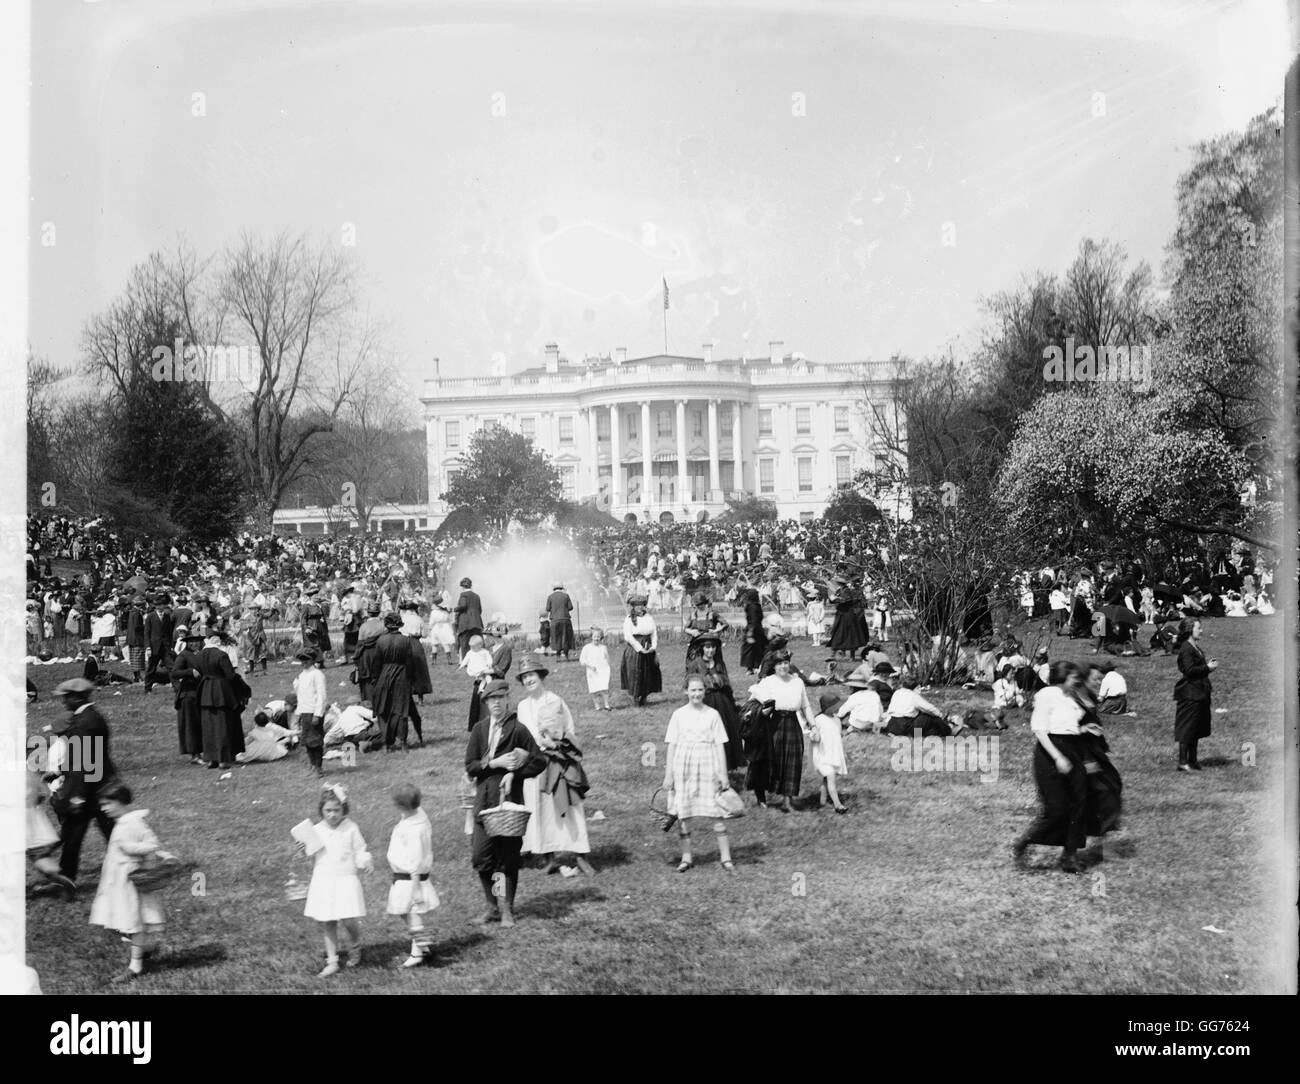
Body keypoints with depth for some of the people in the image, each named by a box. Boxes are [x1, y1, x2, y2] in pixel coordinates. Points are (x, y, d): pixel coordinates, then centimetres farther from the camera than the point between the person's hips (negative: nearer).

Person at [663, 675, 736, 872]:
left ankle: (726, 858, 5)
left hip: (707, 766, -1)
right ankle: (686, 857, 18)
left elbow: (719, 745, 4)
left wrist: (723, 773, 0)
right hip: (683, 766, 1)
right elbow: (671, 745, 5)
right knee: (683, 814, 5)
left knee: (717, 813, -2)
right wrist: (668, 774, 2)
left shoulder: (712, 715, 2)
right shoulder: (678, 715, 3)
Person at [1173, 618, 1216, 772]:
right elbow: (1189, 670, -23)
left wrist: (1208, 665, 9)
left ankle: (1192, 760, 21)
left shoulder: (1195, 647, 16)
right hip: (1189, 694, -10)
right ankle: (1183, 762, -3)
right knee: (1187, 728, -6)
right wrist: (1207, 668, -16)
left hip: (1198, 694, 10)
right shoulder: (1186, 648, -16)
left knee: (1196, 729, 14)